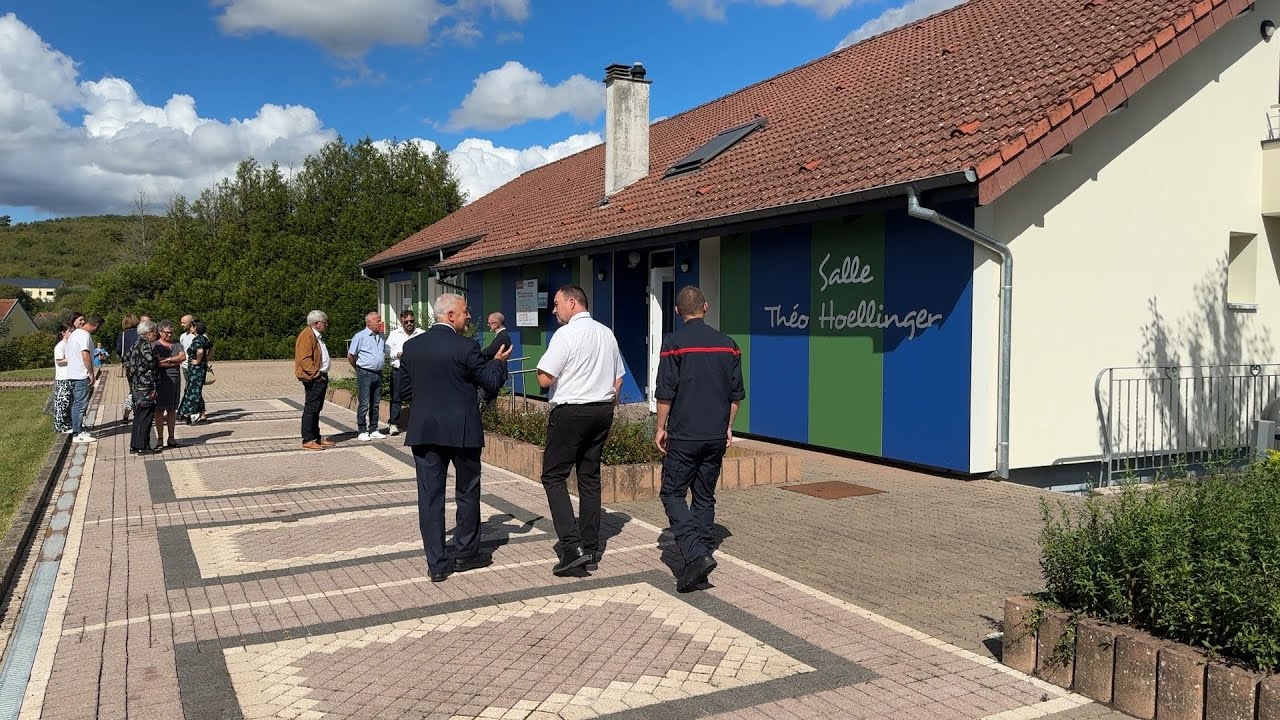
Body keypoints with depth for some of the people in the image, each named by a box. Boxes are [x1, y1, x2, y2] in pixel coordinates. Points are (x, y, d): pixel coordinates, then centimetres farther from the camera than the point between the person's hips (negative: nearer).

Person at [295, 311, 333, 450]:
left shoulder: (317, 336, 20)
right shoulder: (307, 335, -13)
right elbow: (304, 359, -21)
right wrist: (316, 374, -22)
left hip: (321, 377, 11)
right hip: (313, 379, -11)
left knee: (317, 409, 14)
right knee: (311, 408, -7)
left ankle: (316, 437, 20)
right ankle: (308, 440, -4)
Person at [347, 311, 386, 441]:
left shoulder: (381, 336, 12)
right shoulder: (360, 336, -6)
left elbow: (385, 354, 25)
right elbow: (350, 356, -2)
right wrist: (359, 368, 7)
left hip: (378, 374, 6)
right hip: (365, 374, -6)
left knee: (375, 404, 10)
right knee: (364, 404, -5)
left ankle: (373, 430, 17)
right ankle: (362, 432, 0)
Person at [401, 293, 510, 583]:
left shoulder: (411, 346, 3)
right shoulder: (465, 346, -12)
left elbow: (408, 385, 13)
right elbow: (491, 382, -6)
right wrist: (499, 361, 13)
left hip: (424, 430, 4)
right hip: (462, 430, -3)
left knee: (430, 496, 6)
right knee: (467, 493, 14)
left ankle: (436, 564, 8)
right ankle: (465, 553, 23)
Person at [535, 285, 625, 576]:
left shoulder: (565, 334, -12)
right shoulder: (607, 334, 11)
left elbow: (544, 379, -15)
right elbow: (618, 379, 16)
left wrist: (543, 370, 7)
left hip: (570, 412, -7)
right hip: (603, 411, 7)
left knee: (553, 476, 0)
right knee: (590, 478, 12)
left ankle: (572, 545, -12)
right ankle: (591, 550, 16)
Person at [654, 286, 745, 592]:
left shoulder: (674, 342, -9)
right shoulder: (727, 344, 6)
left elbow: (665, 392, -10)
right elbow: (736, 393, 10)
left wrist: (661, 428, 1)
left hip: (684, 435, -5)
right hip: (716, 436, 5)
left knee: (673, 494, 3)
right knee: (705, 497, 13)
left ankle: (696, 554, -13)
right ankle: (702, 558, 15)